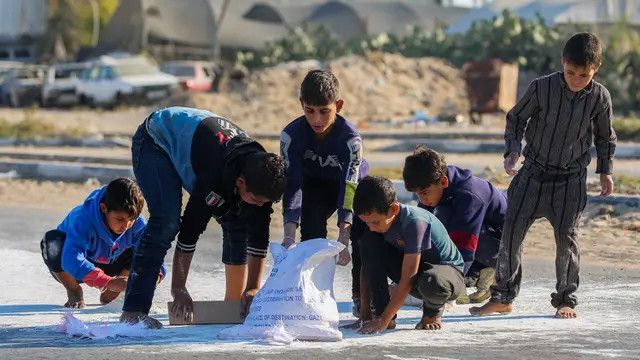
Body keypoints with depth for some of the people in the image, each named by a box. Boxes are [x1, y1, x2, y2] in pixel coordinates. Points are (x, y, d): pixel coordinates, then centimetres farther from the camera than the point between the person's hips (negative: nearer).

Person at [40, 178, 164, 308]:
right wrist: (108, 282, -60)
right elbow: (72, 261, -51)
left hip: (107, 268, 4)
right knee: (53, 242, -37)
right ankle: (74, 291, -10)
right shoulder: (83, 220, -38)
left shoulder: (137, 224, -23)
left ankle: (110, 294, 0)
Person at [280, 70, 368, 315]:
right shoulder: (292, 135, -29)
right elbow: (292, 186, -33)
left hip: (352, 184, -1)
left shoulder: (350, 137, -35)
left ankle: (362, 296, -9)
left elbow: (348, 189, -40)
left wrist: (343, 240, -50)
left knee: (365, 229, -25)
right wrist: (289, 235, -46)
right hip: (315, 186, 1)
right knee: (312, 230, -26)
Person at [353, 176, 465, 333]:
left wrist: (383, 321, -33)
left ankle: (433, 311, -5)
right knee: (369, 242, -17)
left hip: (448, 269, -6)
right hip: (412, 269, 6)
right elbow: (368, 264, -3)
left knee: (431, 284, -43)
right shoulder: (377, 219, -13)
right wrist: (364, 308, -11)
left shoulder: (415, 221, -33)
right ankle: (381, 312, -11)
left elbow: (407, 280, -33)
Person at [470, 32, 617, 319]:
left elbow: (605, 137, 8)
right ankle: (502, 297, 6)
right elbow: (516, 118, 1)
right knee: (512, 229, -3)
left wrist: (605, 171, 7)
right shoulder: (542, 88, -14)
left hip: (571, 179, 0)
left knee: (567, 236, -2)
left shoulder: (600, 98, -9)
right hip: (534, 172, 0)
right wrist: (513, 149, -11)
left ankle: (566, 299, 14)